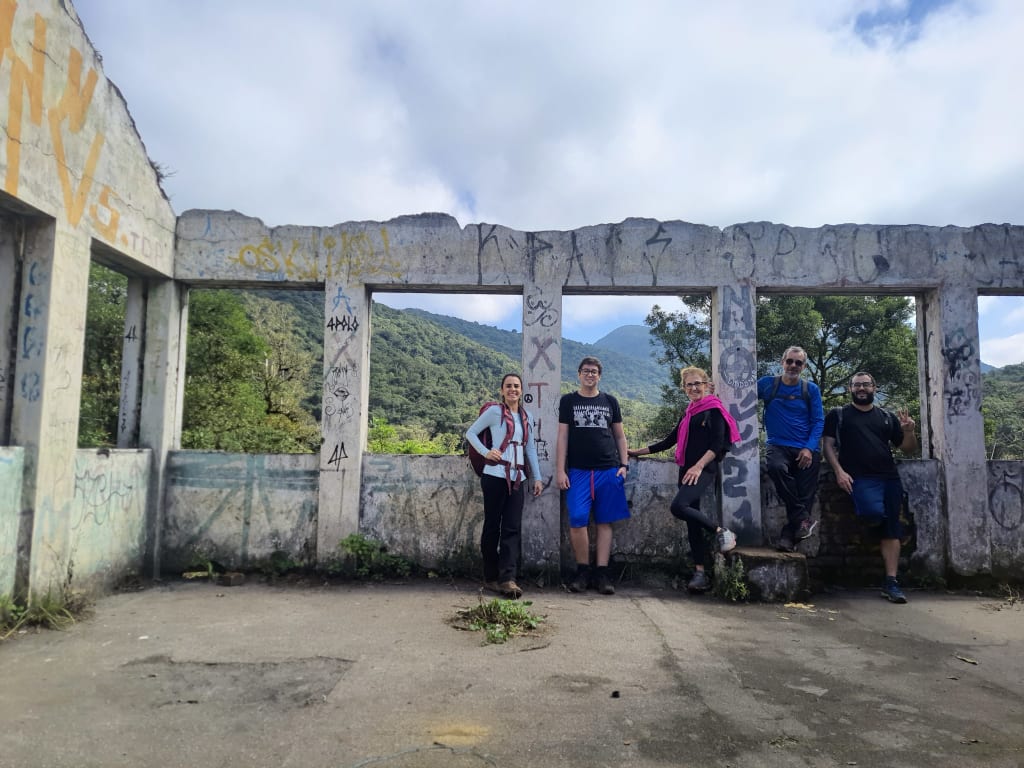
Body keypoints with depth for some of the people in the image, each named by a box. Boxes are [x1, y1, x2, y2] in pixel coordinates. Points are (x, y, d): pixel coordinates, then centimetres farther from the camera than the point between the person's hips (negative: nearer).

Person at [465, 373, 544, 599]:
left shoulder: (527, 417, 13)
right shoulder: (494, 411, -2)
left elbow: (531, 448, 17)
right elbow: (471, 432, 3)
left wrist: (537, 477, 12)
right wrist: (486, 452, -11)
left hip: (517, 478, 5)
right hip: (495, 476, -5)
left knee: (512, 529, -2)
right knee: (492, 526, 2)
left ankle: (508, 579, -4)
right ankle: (491, 577, 13)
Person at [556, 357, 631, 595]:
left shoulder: (610, 402, 13)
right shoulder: (568, 401, 8)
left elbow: (619, 435, 16)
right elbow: (562, 437, 4)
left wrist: (624, 464, 5)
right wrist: (560, 470, -3)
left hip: (608, 471, 2)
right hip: (578, 471, -2)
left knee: (604, 522, 3)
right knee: (577, 520, -12)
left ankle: (601, 574, 10)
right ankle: (582, 571, 4)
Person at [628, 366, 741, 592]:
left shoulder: (714, 409, -2)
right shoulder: (689, 413, 19)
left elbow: (717, 444, -11)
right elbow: (670, 440, 24)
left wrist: (698, 466, -20)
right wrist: (639, 451, 23)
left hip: (704, 470, -7)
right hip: (686, 470, 8)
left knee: (678, 507, -25)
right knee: (692, 522, 5)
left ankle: (722, 531, -7)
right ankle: (700, 573, 9)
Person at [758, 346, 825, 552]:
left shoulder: (811, 389, 8)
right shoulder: (767, 384, 7)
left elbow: (818, 421, 5)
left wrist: (809, 448, -9)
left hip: (806, 449, 2)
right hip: (778, 446, -1)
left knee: (806, 491, -11)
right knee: (777, 467, -32)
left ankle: (789, 535, 0)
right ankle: (802, 519, -20)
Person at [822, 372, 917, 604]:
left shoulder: (886, 417, 19)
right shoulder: (838, 415, 11)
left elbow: (907, 448, 19)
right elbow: (828, 445, 3)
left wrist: (909, 431, -2)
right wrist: (839, 471, -11)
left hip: (889, 477, 4)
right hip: (860, 478, -4)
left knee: (891, 528, -1)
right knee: (874, 511, -29)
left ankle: (891, 582, 5)